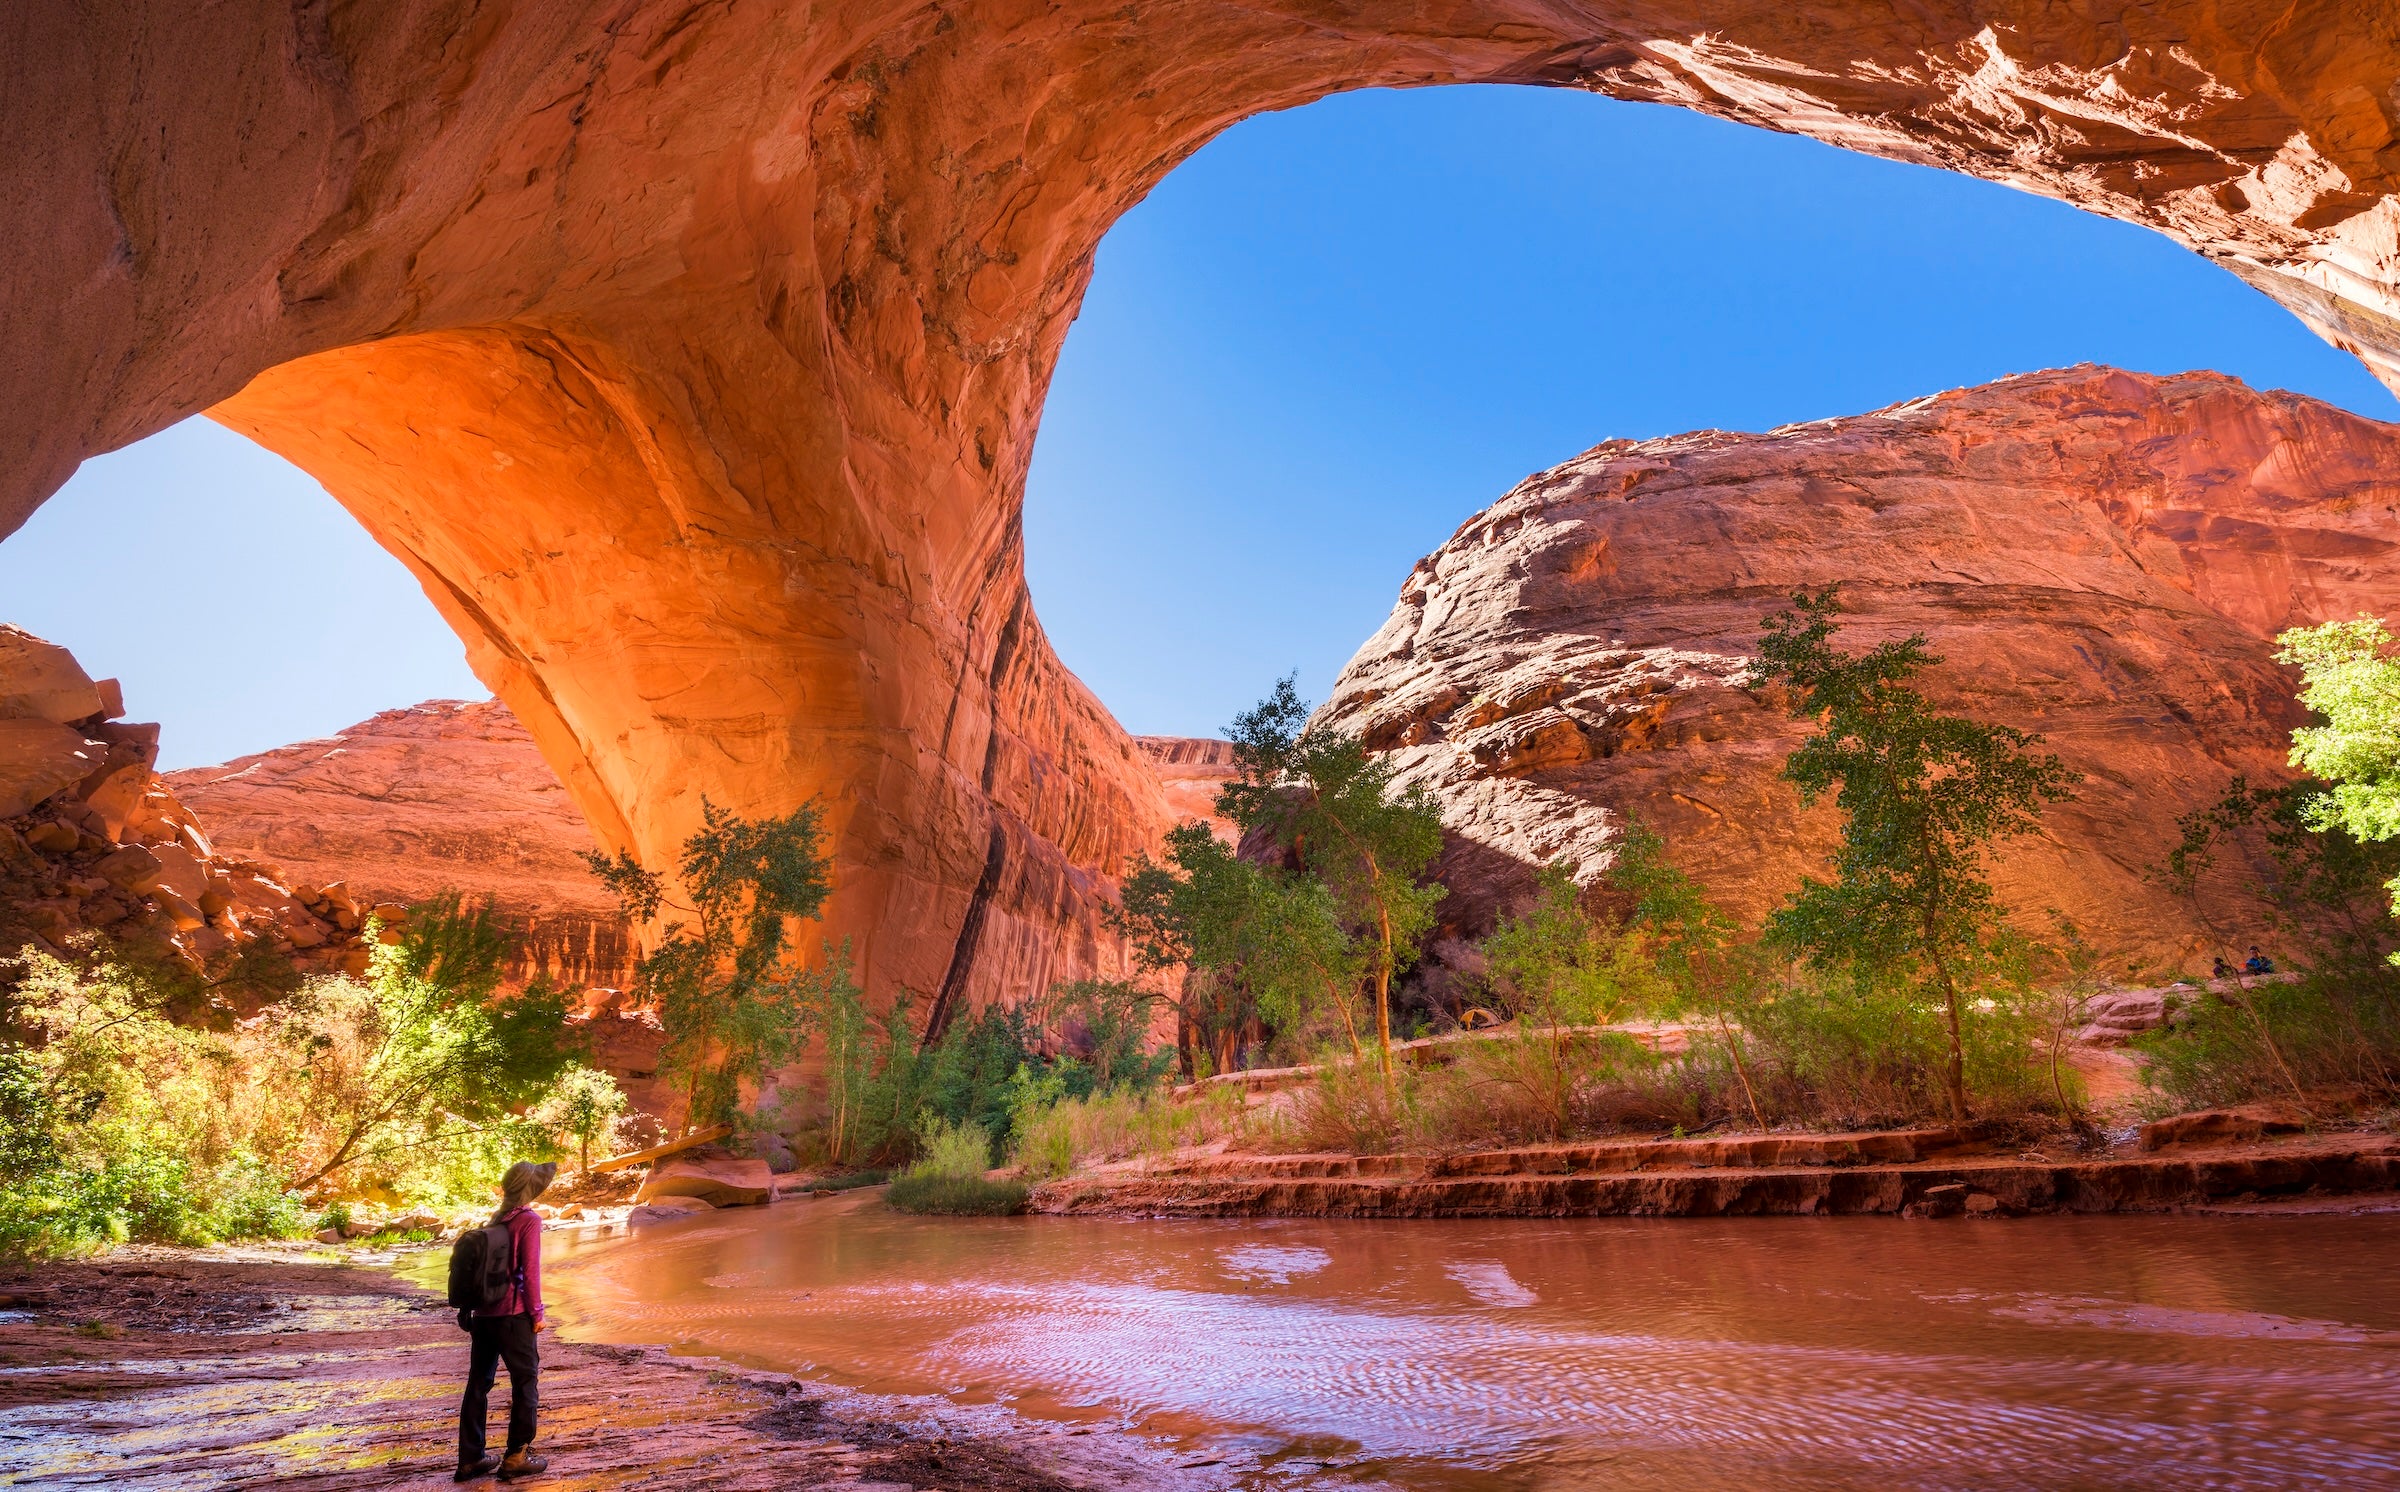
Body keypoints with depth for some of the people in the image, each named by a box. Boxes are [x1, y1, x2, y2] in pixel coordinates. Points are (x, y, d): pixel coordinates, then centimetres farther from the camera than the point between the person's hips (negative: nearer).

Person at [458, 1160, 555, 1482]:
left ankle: (470, 1458, 16)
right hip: (513, 1314, -7)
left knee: (478, 1383, 12)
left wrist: (473, 1307, 17)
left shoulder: (496, 1220, 10)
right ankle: (516, 1456, 6)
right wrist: (536, 1312, -7)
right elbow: (530, 1271, -13)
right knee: (526, 1382, 4)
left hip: (483, 1313, 7)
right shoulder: (529, 1220, -10)